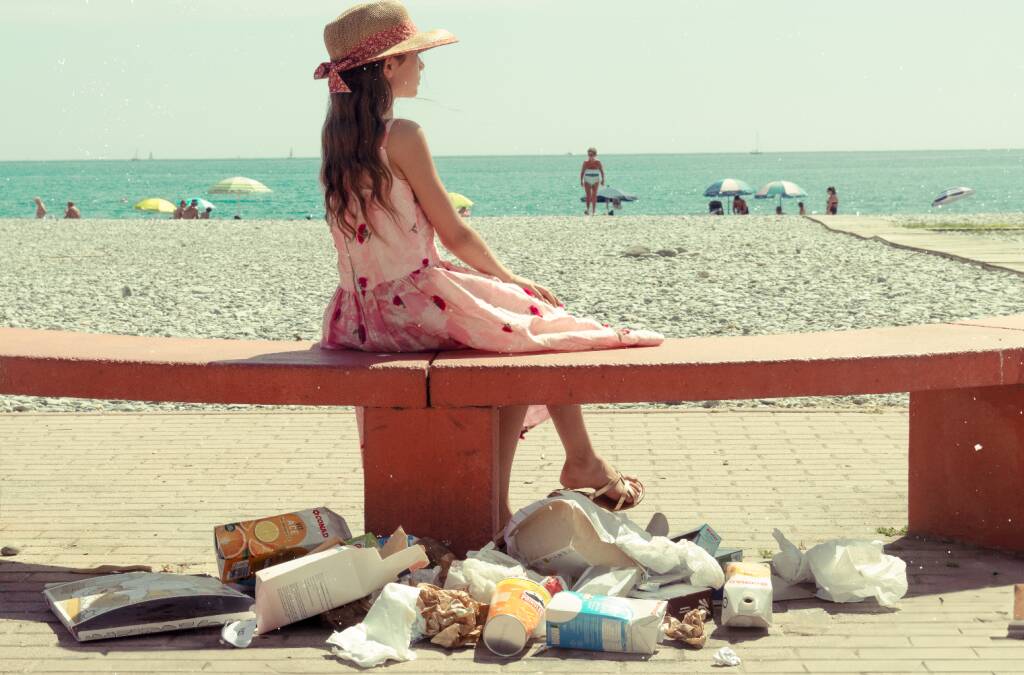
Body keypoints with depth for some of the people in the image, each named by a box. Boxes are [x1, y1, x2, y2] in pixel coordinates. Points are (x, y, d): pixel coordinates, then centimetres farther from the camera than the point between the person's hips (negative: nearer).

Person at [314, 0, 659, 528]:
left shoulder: (334, 138, 9)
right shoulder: (402, 137, -16)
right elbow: (455, 235, -11)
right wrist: (511, 278, 6)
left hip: (361, 318, 8)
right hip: (418, 304, -8)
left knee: (519, 341, 21)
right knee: (543, 324, 13)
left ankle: (496, 504, 18)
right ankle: (583, 464, 26)